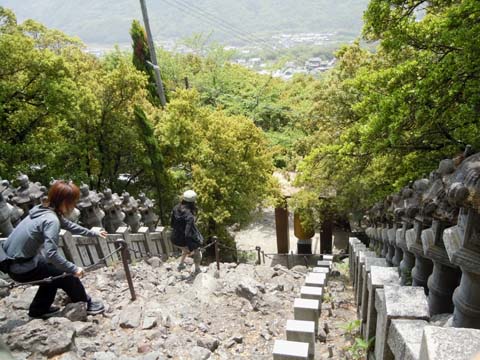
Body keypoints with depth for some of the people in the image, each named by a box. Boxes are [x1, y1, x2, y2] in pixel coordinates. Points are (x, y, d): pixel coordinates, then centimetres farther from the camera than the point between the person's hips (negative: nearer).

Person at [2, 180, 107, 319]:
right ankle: (86, 305, 21)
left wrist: (93, 233, 25)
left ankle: (39, 309, 33)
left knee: (55, 272, 24)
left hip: (13, 260, 9)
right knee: (67, 276, 3)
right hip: (21, 268, -9)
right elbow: (51, 254, -32)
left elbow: (69, 225, 19)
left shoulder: (45, 210, 3)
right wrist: (74, 269, -21)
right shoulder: (51, 219, -26)